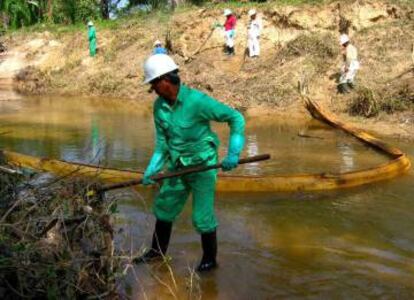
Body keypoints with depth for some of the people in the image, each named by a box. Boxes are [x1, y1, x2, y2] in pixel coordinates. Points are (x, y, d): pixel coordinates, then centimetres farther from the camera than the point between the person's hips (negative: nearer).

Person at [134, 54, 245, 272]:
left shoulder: (197, 101, -25)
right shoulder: (159, 106, -4)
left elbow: (236, 118, -20)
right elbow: (162, 141, 4)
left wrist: (233, 154, -25)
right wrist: (152, 169, -5)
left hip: (202, 165, -7)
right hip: (177, 166, 7)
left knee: (202, 216, -2)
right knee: (164, 207, 18)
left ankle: (209, 259, 21)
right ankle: (158, 250, 38)